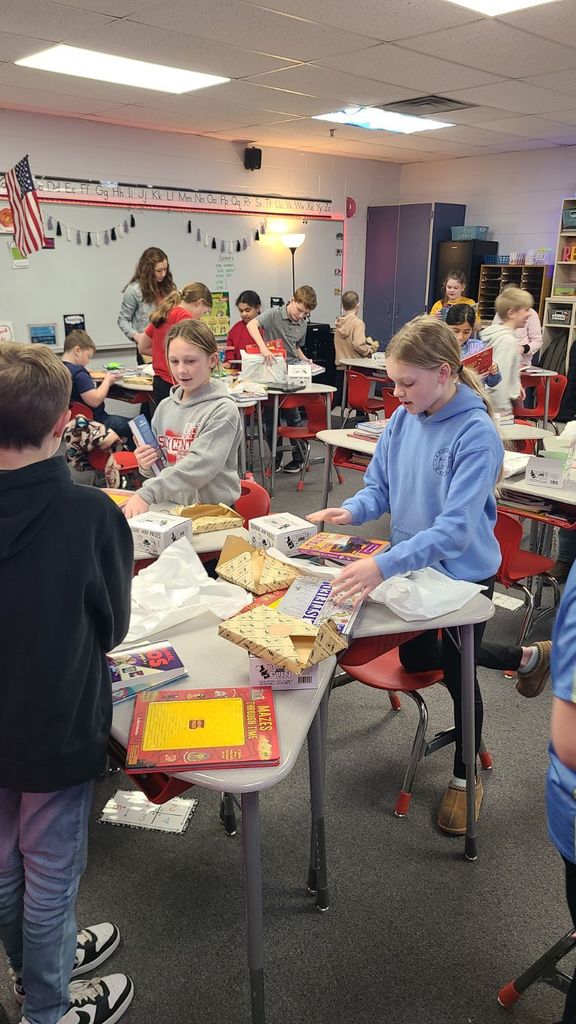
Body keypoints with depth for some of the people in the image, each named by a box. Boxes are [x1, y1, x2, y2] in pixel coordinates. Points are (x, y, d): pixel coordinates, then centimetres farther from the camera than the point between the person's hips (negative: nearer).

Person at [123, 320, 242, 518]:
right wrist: (146, 466, -4)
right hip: (170, 507, 5)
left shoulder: (223, 410, -9)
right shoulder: (165, 407, 9)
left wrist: (146, 494, -28)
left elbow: (200, 465, -20)